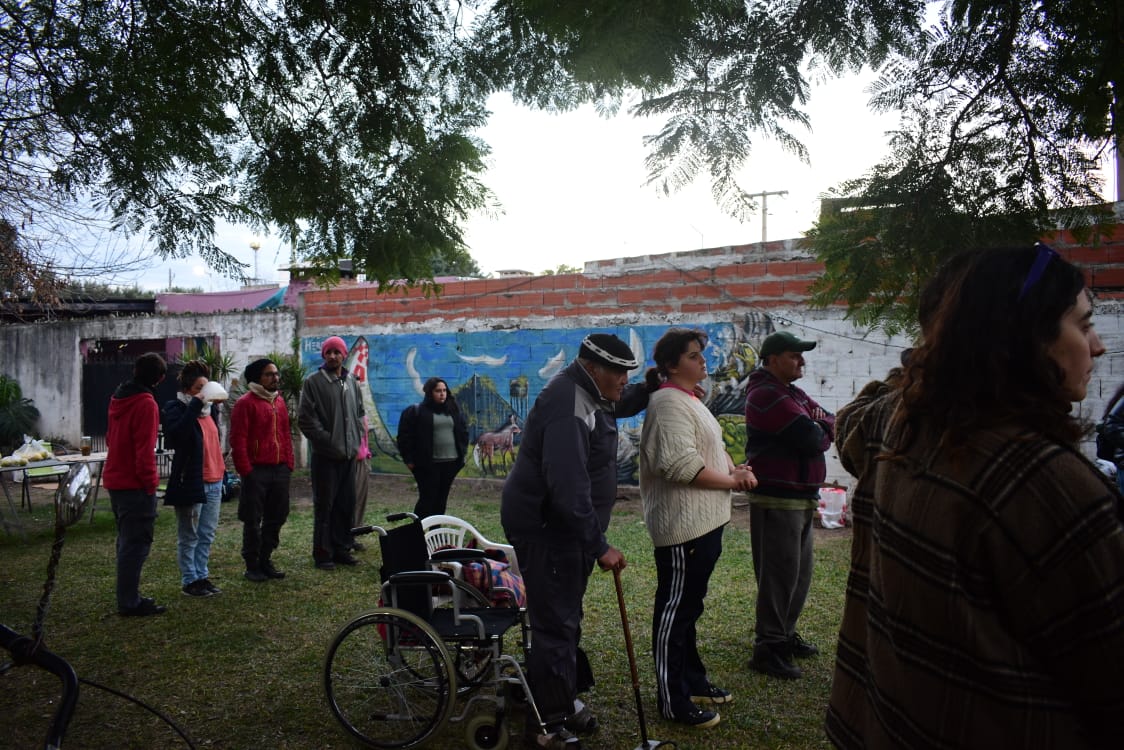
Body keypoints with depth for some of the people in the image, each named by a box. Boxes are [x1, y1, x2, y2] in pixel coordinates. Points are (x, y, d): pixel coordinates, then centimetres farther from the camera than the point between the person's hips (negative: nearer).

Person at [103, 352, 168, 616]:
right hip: (135, 484, -9)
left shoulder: (118, 398, 11)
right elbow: (145, 449, -20)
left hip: (115, 480, 9)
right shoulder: (146, 403, -17)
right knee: (136, 543, -3)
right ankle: (129, 602, 2)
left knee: (127, 540, 17)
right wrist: (150, 482, -13)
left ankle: (128, 596, 25)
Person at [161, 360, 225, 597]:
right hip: (190, 481, -8)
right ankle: (190, 581, 11)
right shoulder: (176, 408, -8)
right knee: (188, 537, 3)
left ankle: (202, 576, 23)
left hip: (213, 481, 8)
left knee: (207, 535, 14)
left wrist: (221, 469, 20)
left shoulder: (210, 407, 15)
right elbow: (175, 435, -29)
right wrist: (196, 405, -28)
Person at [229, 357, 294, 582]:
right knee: (253, 521, 3)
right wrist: (245, 470, -14)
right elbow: (238, 440, -11)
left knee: (276, 518, 11)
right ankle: (252, 566, 13)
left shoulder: (279, 401, 13)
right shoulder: (245, 403, -8)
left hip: (280, 470, 7)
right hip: (257, 471, -6)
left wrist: (288, 463, 10)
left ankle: (265, 561, 23)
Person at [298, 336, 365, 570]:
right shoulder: (313, 382, -4)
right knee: (324, 506, 0)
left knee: (346, 504, 11)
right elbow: (306, 418, -9)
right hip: (325, 455, -6)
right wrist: (328, 440, -13)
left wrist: (356, 441, 7)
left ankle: (341, 548, 21)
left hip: (349, 454, 6)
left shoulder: (351, 383, 13)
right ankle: (322, 553, 8)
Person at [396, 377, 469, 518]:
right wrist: (408, 459, -7)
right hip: (427, 464, -5)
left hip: (450, 463, 5)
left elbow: (463, 431, 19)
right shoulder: (415, 411, -5)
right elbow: (404, 436, -5)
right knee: (427, 498, -6)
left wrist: (462, 453, 10)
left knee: (441, 499, 11)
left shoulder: (453, 411, 11)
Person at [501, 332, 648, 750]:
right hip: (545, 527, -11)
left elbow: (622, 405, 30)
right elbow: (569, 489, -32)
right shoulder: (568, 407, -26)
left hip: (563, 525, 11)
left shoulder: (589, 394, 7)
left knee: (565, 619, 20)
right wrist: (599, 547, -27)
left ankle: (561, 703, 36)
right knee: (556, 625, -4)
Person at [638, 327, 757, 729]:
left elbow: (713, 448, 20)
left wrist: (737, 469, -1)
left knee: (688, 605, 21)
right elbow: (683, 465, -26)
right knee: (675, 608, 1)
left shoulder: (690, 400, 15)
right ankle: (673, 700, 13)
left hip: (704, 520, 11)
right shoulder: (669, 402, -17)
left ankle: (692, 680, 36)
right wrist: (732, 481, -14)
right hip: (683, 524, -11)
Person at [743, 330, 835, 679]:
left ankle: (785, 635, 30)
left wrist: (818, 427, -11)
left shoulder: (793, 394, 16)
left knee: (799, 572, 17)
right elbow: (811, 438, -24)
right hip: (777, 499, -10)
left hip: (801, 497, 10)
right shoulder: (768, 395, -17)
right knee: (780, 574, -5)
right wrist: (823, 431, -2)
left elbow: (829, 424, 10)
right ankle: (767, 648, 5)